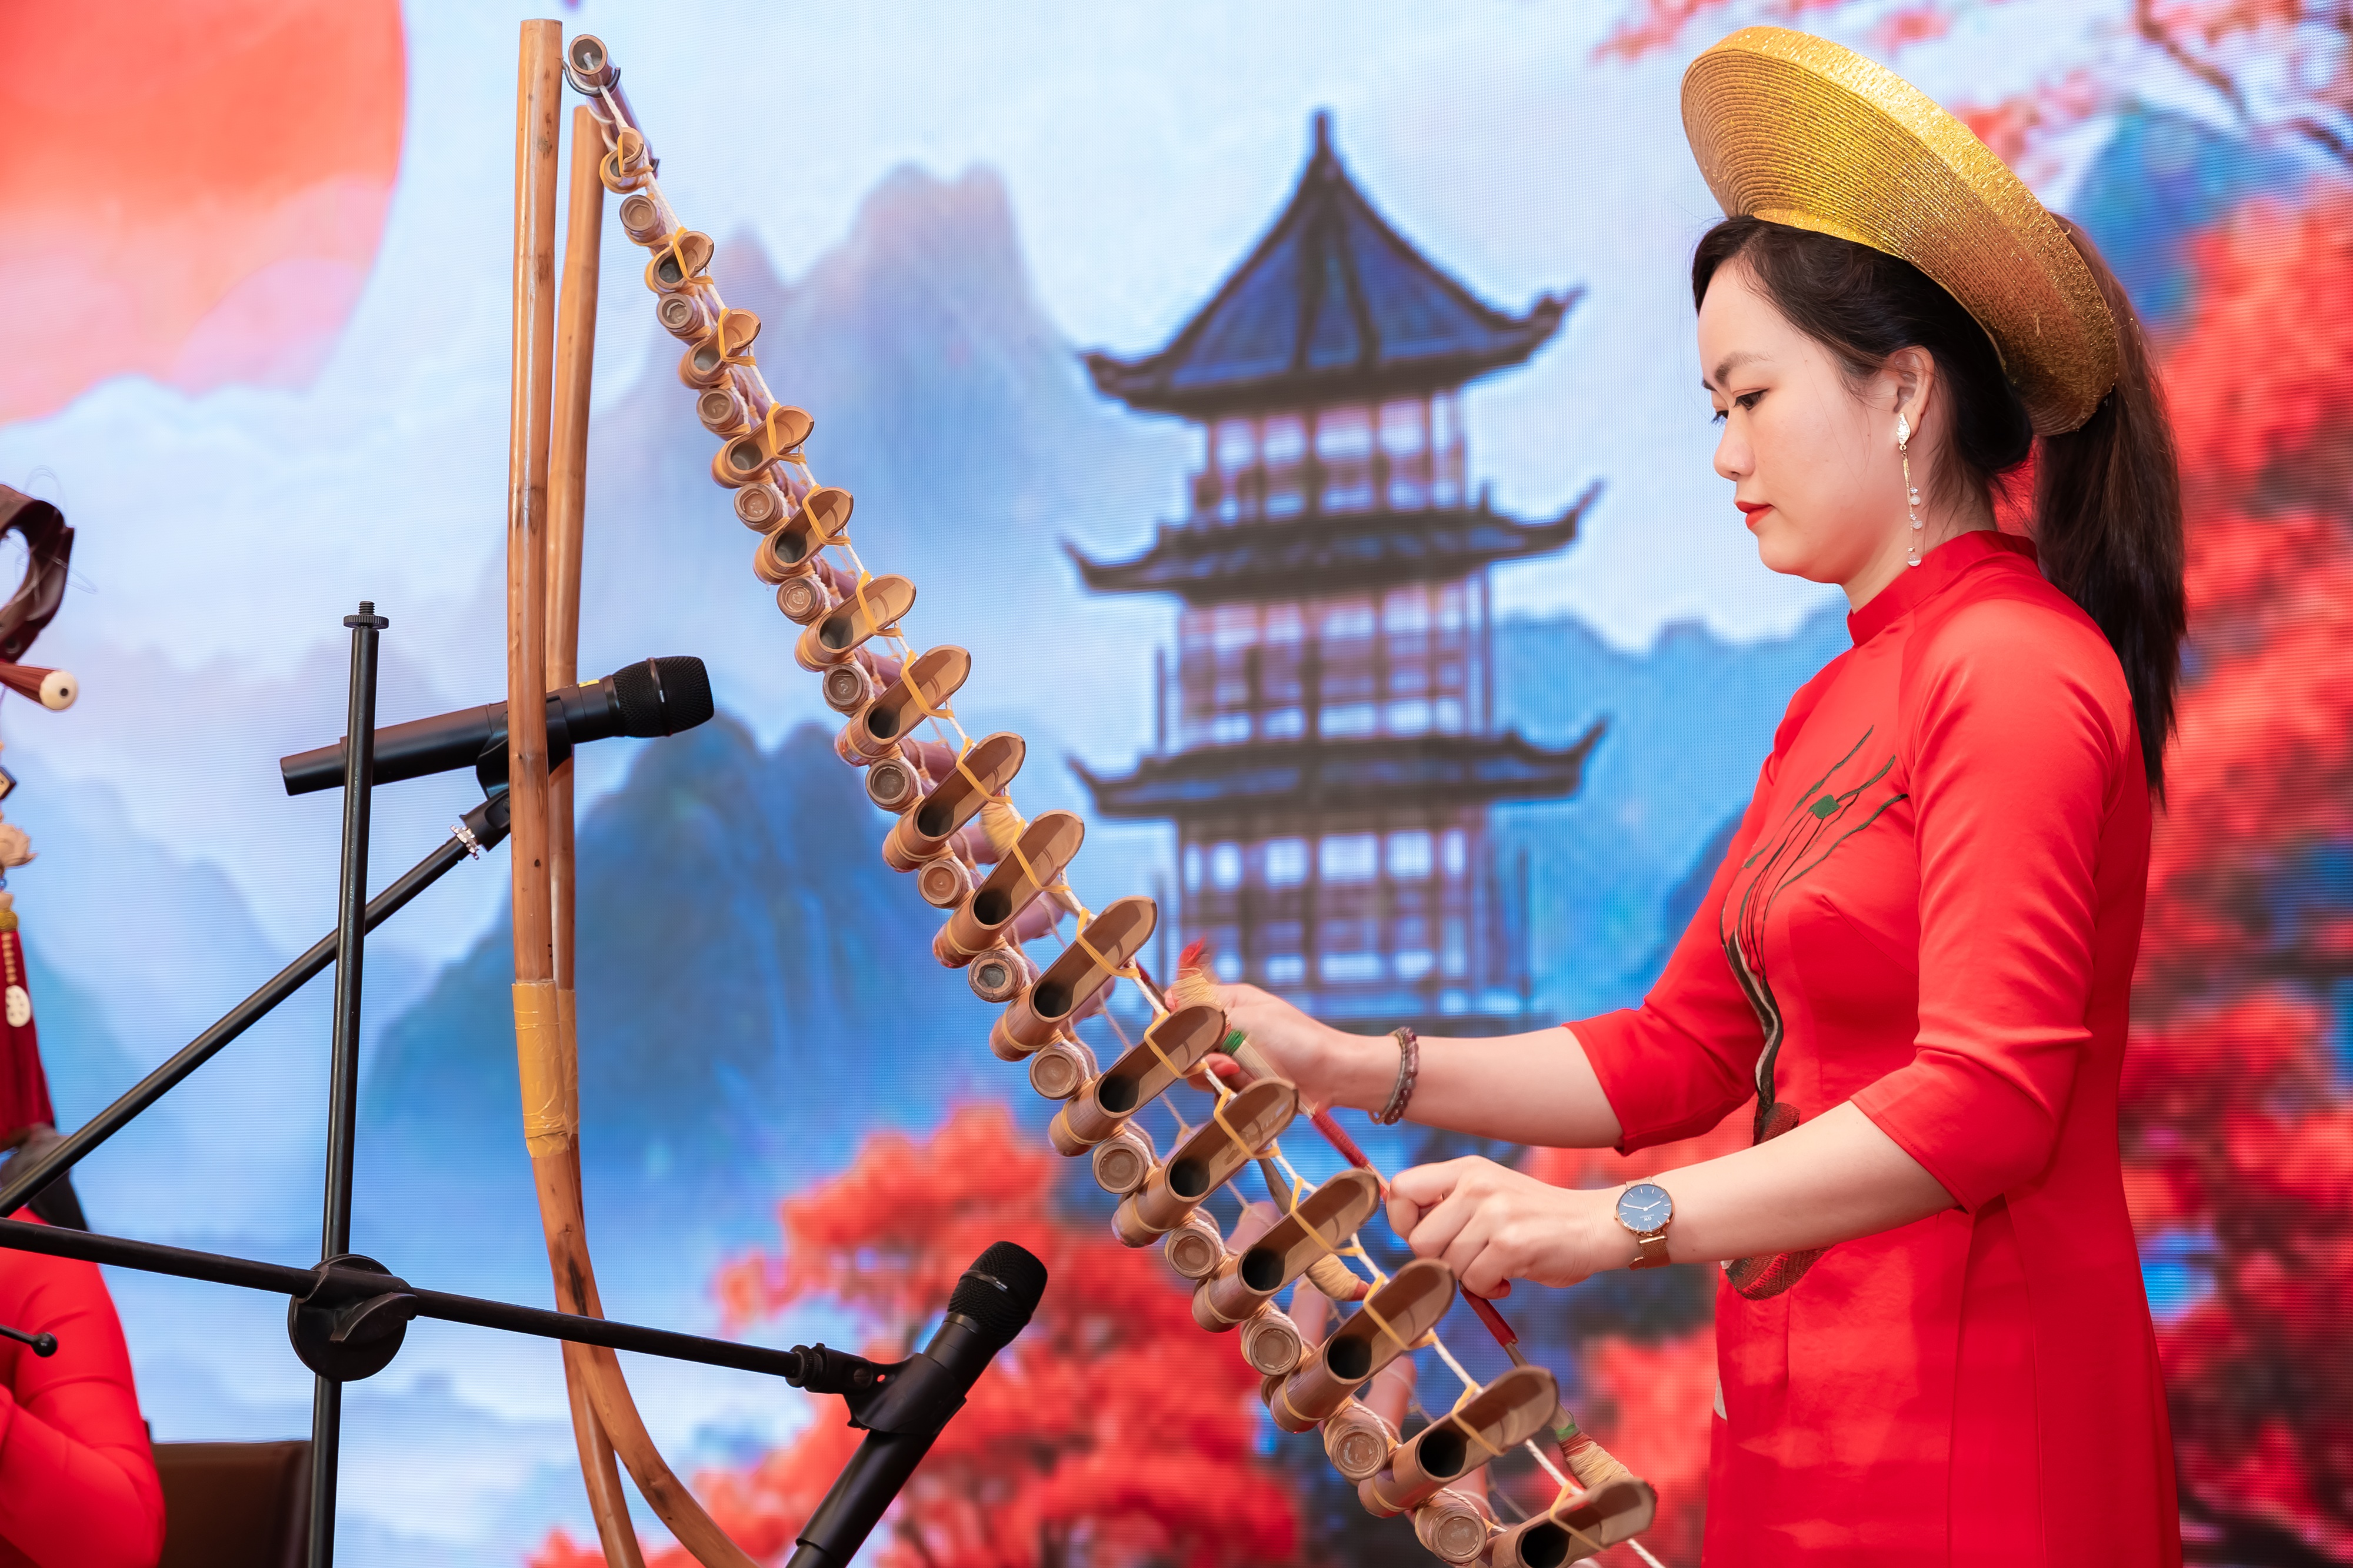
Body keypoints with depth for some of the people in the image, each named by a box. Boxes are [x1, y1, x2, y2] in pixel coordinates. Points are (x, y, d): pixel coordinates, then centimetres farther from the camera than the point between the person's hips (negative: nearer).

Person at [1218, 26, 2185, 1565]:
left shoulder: (2016, 671, -14)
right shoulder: (1842, 701, 13)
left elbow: (1985, 1100, -23)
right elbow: (1682, 1051, 12)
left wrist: (1613, 1224, -24)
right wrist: (1357, 1068, 4)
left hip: (1964, 1439, -8)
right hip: (1809, 1419, 8)